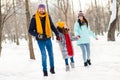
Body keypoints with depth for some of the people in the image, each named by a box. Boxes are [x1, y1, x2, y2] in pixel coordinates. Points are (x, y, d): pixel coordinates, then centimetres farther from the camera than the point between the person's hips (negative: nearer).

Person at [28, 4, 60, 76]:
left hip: (48, 39, 3)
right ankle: (45, 70, 6)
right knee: (44, 55, -7)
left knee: (51, 54, 11)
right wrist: (37, 35, -22)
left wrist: (57, 34, 2)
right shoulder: (34, 18, -9)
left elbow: (52, 26, 11)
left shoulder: (48, 17, 0)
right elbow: (30, 30, -6)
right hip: (40, 40, -3)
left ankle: (52, 68, 28)